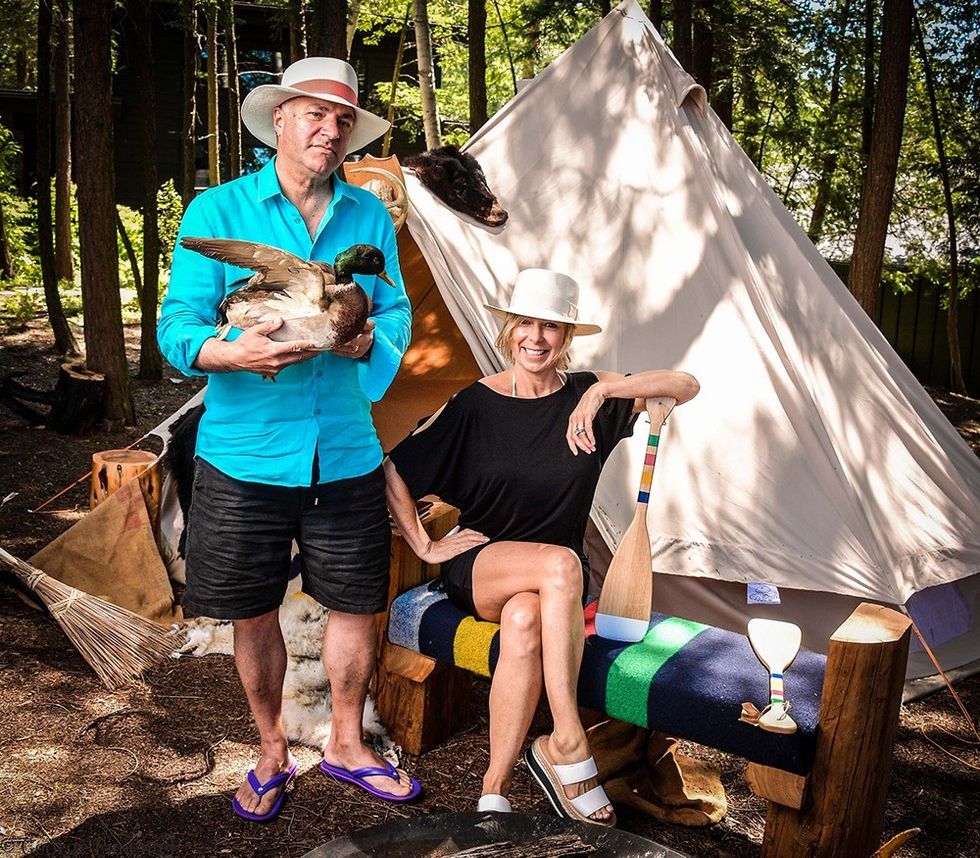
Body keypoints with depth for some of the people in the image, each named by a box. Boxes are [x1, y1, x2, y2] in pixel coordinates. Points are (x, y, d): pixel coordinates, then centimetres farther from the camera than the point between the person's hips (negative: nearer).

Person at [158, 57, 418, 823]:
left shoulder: (370, 216, 7)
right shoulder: (217, 211, -3)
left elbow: (398, 314, 8)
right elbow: (179, 326, -8)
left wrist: (367, 340, -15)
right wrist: (235, 353, -30)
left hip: (345, 454, 2)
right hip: (246, 453, -2)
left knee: (357, 607, 9)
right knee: (254, 615, 11)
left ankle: (347, 746, 32)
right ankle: (272, 752, 34)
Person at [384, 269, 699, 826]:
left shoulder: (587, 394, 1)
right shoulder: (476, 404, -3)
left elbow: (687, 386, -8)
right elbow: (394, 471, 1)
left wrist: (604, 390, -19)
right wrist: (426, 546, -2)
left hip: (555, 577, 1)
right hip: (480, 565, -1)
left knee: (524, 623, -35)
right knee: (561, 564, -35)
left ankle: (496, 786, -22)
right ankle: (567, 741, -29)